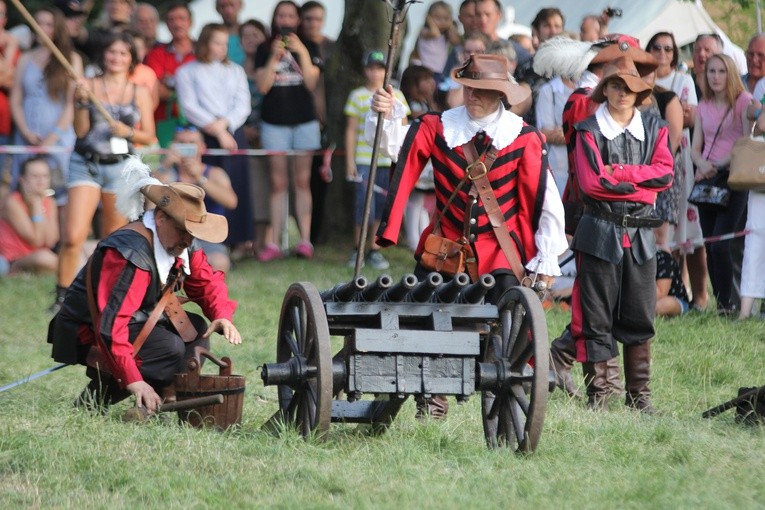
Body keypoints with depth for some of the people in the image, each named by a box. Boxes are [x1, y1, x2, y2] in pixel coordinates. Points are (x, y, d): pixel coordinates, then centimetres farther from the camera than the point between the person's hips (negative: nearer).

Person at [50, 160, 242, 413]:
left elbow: (207, 282, 10)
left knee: (196, 329, 1)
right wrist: (133, 380, -42)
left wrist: (223, 316, -13)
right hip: (87, 335, -10)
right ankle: (96, 397, -17)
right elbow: (110, 324, -37)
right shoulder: (130, 253, -31)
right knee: (169, 348, -26)